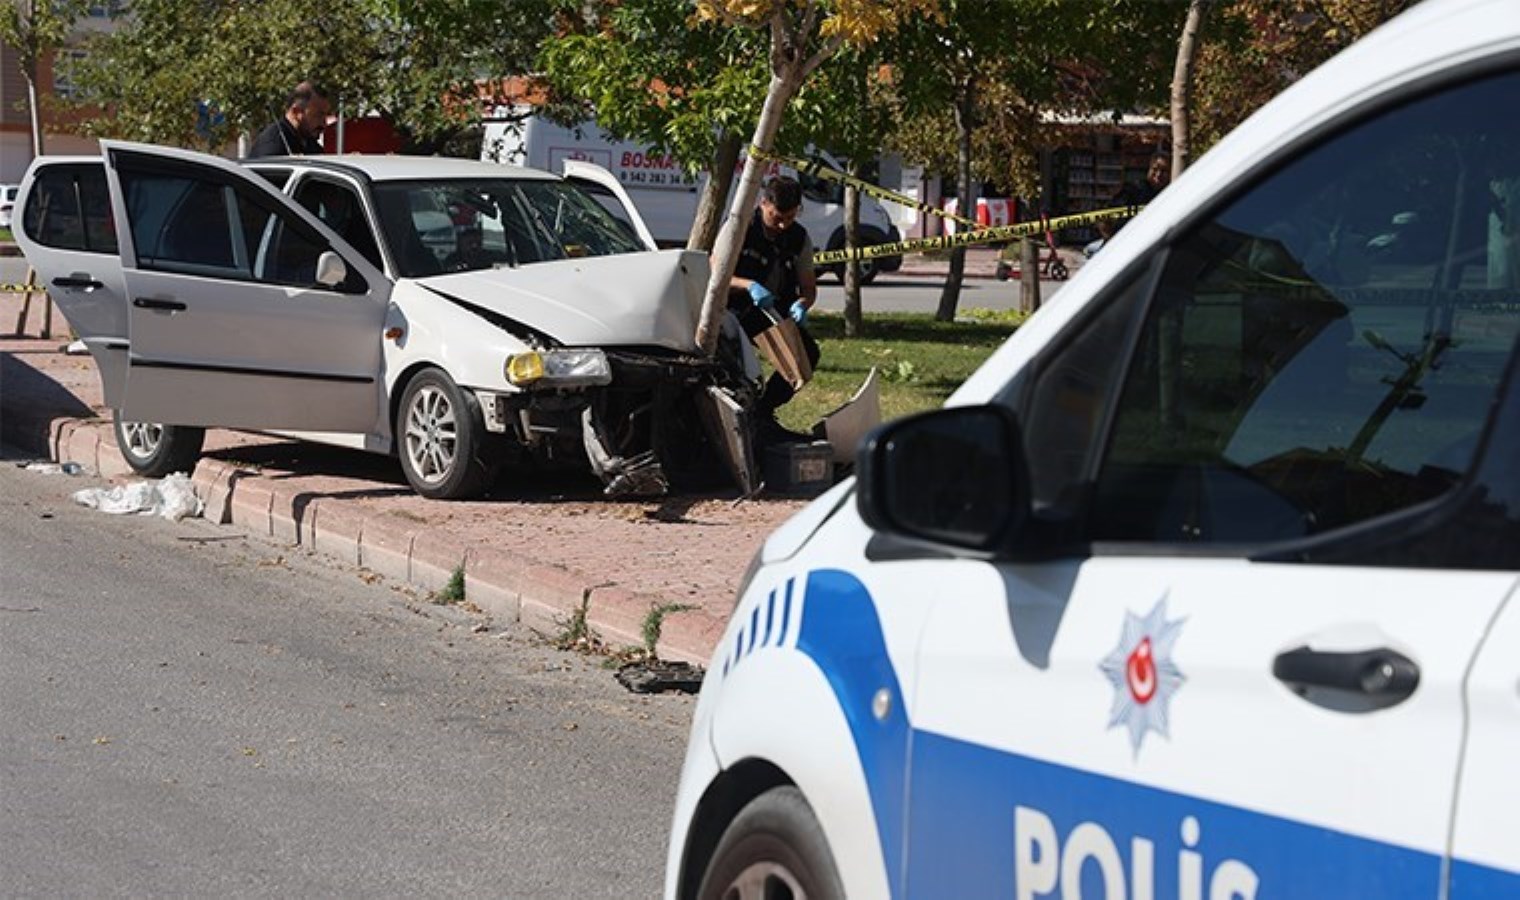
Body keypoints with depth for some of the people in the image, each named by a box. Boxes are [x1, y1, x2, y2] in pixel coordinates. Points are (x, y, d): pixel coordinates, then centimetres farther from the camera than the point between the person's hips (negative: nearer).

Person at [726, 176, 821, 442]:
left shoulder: (800, 238, 3)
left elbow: (809, 287, 6)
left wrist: (802, 304, -19)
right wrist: (749, 286, -32)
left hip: (777, 312, 5)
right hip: (736, 311, -5)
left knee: (808, 351, -16)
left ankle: (763, 410, -1)